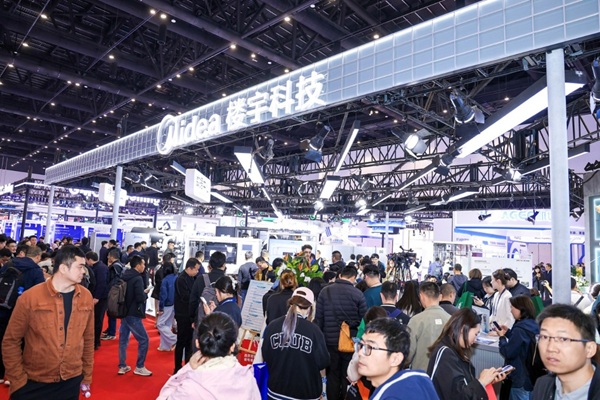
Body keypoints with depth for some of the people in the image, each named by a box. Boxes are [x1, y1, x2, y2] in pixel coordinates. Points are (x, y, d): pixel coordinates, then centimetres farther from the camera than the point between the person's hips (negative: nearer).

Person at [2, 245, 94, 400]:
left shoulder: (86, 297, -3)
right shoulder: (30, 297, -12)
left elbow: (88, 339, 5)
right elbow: (11, 341, -5)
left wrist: (87, 375, 8)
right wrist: (18, 381, -7)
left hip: (72, 381, 3)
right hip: (34, 383, -3)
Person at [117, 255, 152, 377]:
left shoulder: (124, 276, 7)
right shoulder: (138, 278, -18)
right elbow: (140, 298, -24)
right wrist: (146, 294, -5)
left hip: (124, 312, 9)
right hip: (133, 314, -9)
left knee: (123, 340, 14)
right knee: (143, 339, 1)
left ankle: (122, 366, 22)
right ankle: (139, 367, 7)